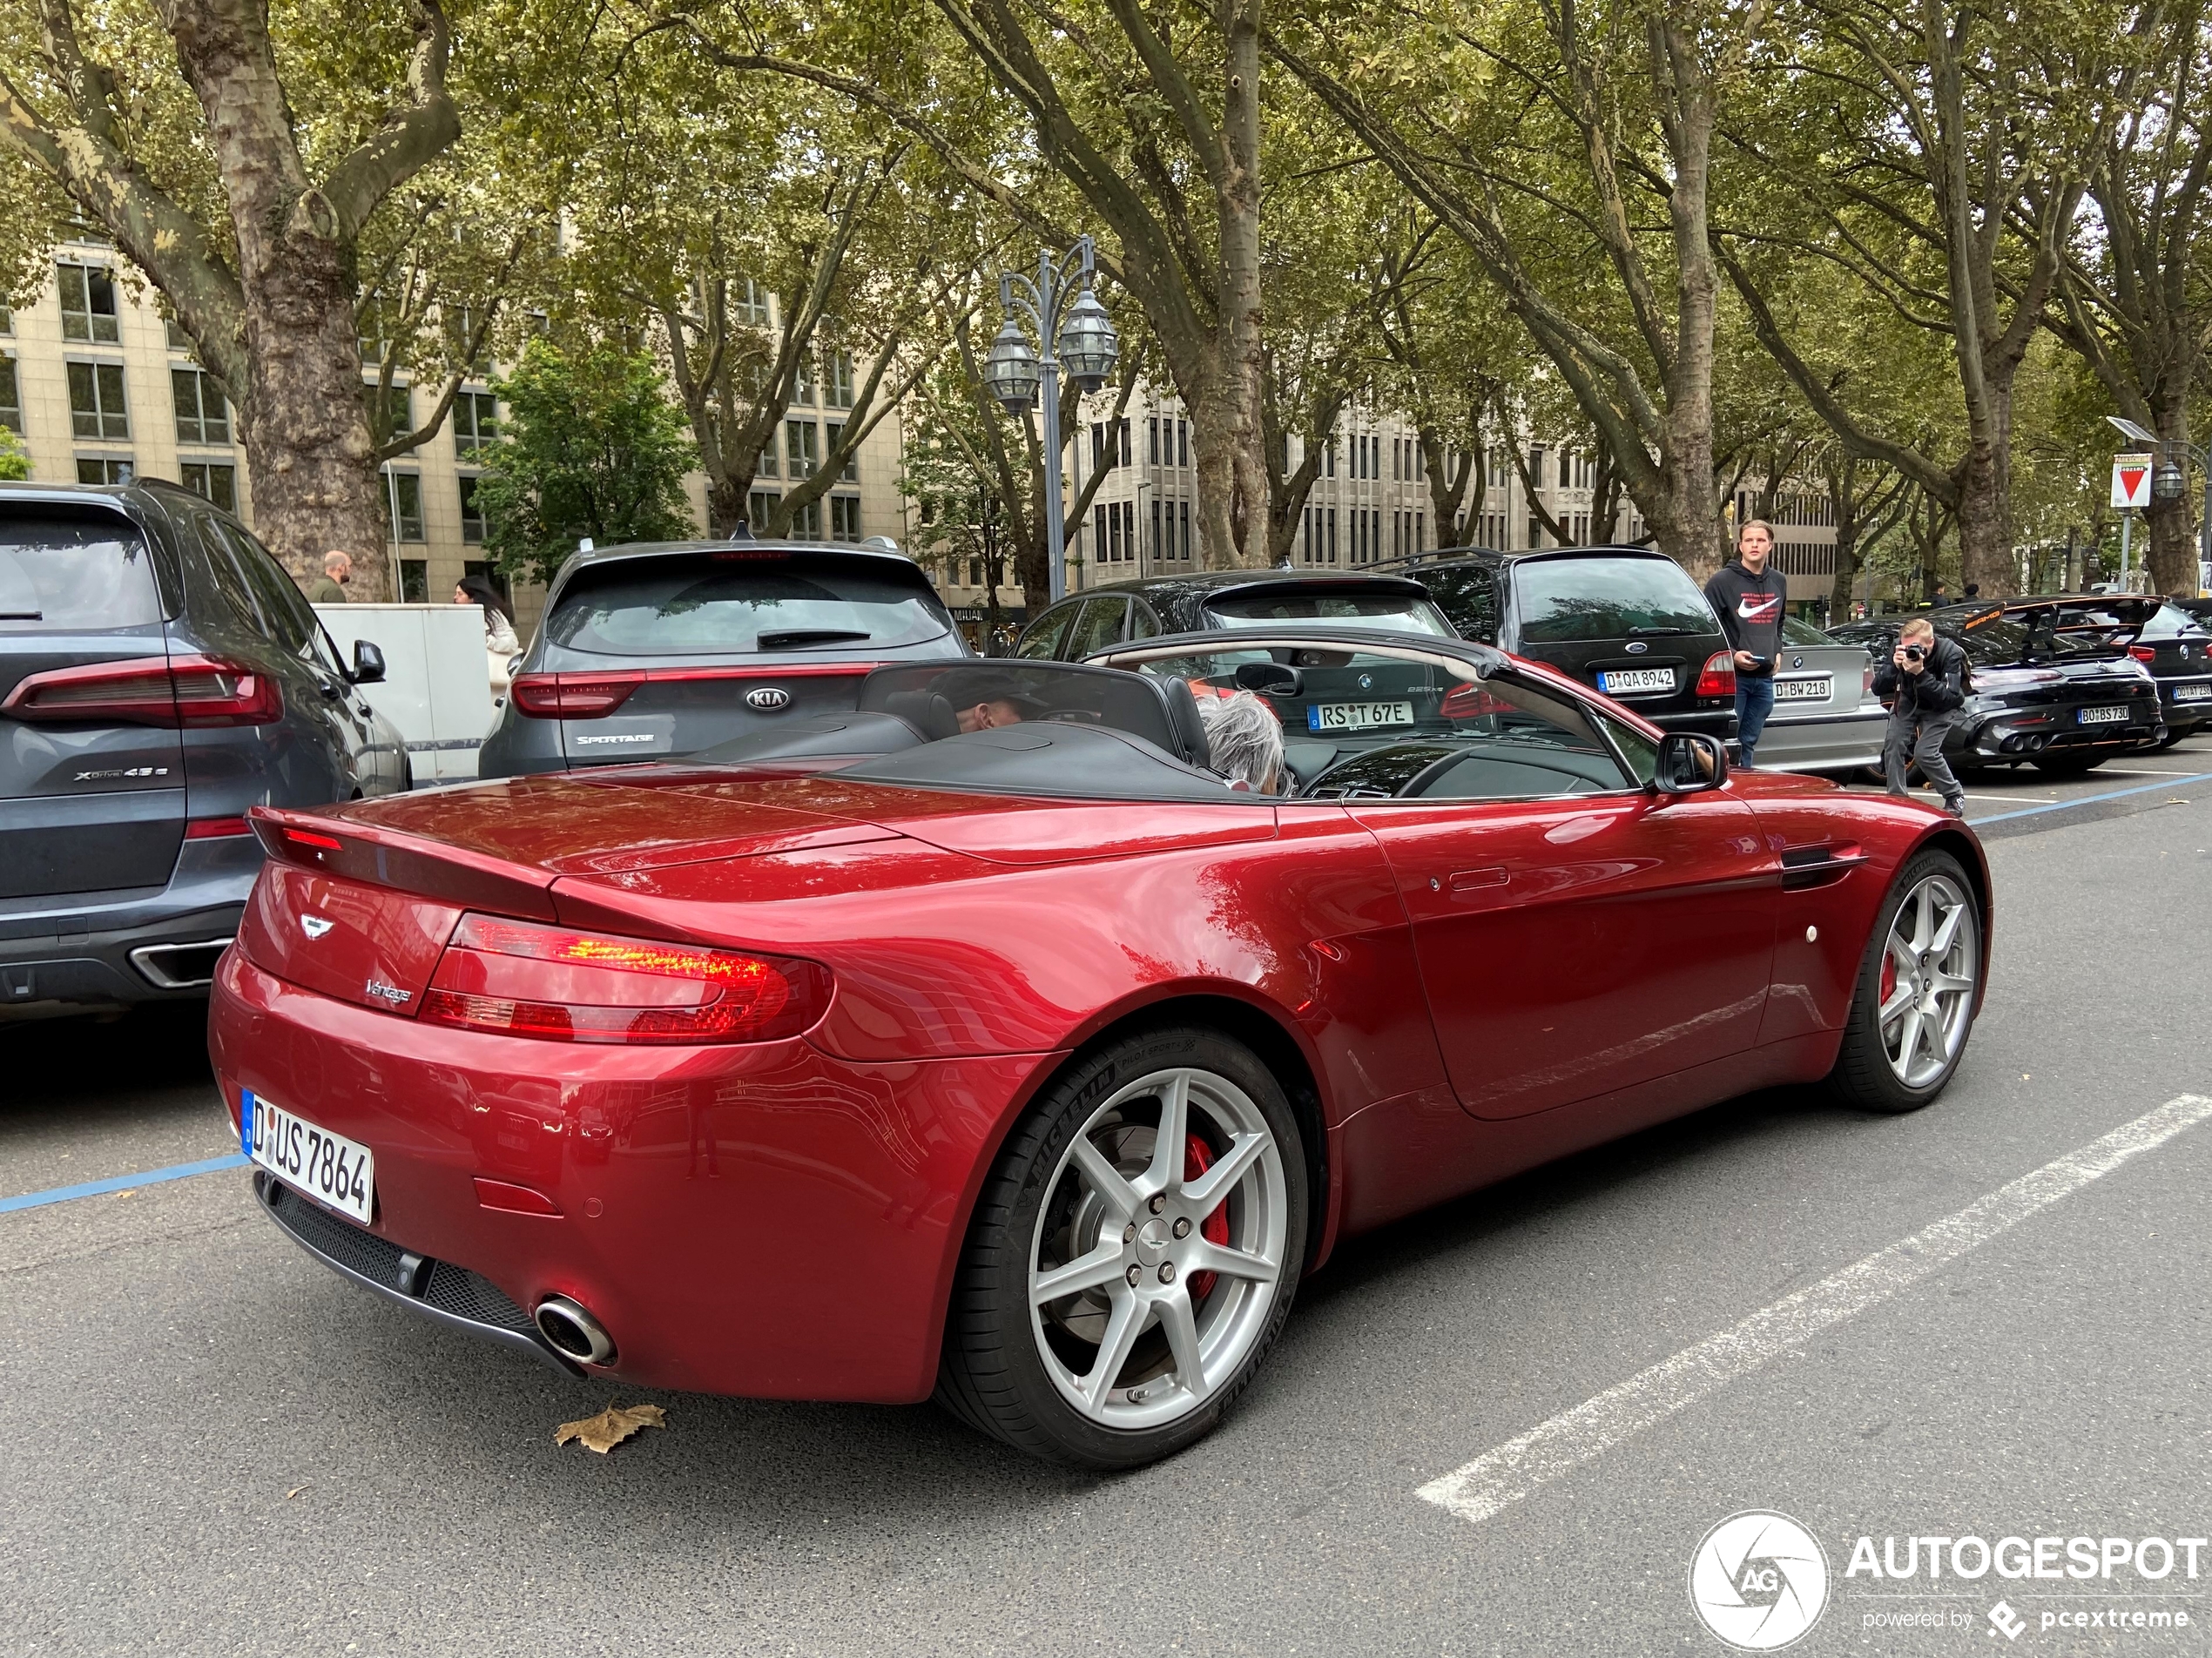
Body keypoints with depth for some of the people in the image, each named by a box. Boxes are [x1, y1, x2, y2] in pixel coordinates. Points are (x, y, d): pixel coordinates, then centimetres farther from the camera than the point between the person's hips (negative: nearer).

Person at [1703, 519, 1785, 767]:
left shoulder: (1779, 582, 13)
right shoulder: (1723, 580, -6)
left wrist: (1777, 651, 15)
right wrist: (1731, 655, -18)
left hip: (1764, 678, 6)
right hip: (1732, 677, -6)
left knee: (1749, 743, 11)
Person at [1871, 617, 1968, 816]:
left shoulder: (1950, 654, -30)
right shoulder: (1899, 649, -22)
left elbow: (1948, 698, -38)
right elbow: (1877, 689, -22)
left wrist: (1920, 673, -48)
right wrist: (1894, 668, -41)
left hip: (1940, 708, -4)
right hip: (1909, 700, 4)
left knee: (1924, 752, -19)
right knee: (1893, 744, -15)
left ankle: (1955, 797, 4)